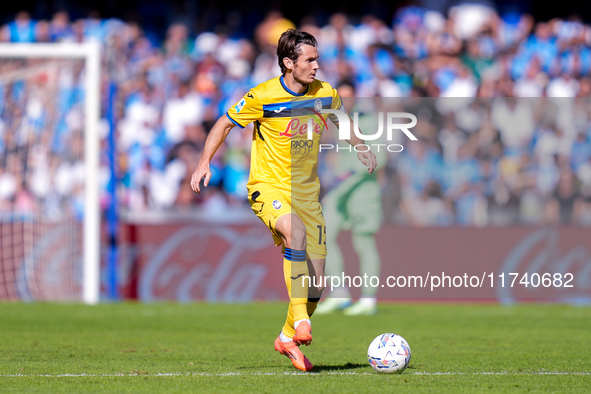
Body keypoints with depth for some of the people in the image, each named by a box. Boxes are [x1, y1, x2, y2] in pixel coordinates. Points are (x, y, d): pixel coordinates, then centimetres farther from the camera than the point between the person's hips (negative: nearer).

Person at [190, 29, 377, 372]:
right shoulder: (262, 97, -13)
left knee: (316, 284, 0)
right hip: (268, 186, -5)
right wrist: (205, 162, -10)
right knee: (295, 231, -38)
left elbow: (342, 119, 24)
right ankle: (300, 318, -33)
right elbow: (225, 124, -1)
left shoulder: (325, 94, 0)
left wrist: (362, 149, 24)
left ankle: (288, 338, 24)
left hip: (307, 192, 5)